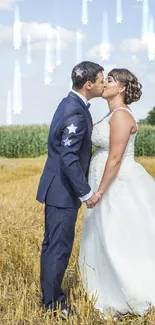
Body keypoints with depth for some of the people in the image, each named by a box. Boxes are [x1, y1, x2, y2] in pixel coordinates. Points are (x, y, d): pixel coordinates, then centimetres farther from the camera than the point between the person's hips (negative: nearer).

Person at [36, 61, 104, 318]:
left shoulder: (70, 103, 10)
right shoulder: (76, 113, -22)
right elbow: (69, 158, -26)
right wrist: (86, 193, -20)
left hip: (57, 188, 10)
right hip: (63, 191, -10)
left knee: (52, 245, 18)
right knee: (59, 247, 0)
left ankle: (49, 295, 31)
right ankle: (53, 303, 12)